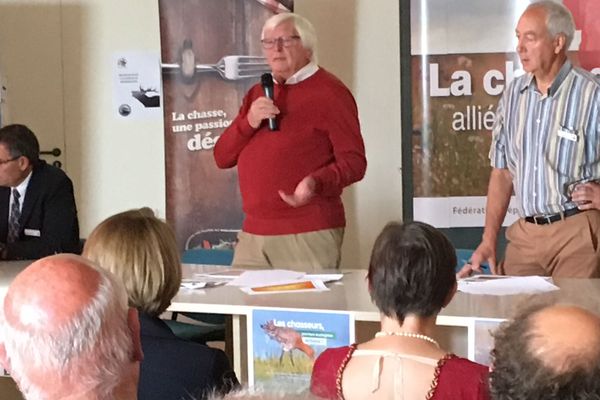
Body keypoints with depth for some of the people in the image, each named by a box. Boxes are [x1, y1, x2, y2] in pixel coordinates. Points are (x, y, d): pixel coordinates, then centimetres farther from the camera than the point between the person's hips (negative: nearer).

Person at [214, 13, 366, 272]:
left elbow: (354, 161, -9)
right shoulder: (258, 94, 17)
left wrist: (316, 183, -27)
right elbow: (222, 157, 12)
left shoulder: (329, 92, -3)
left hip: (309, 234, -6)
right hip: (252, 233, 6)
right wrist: (248, 122, -6)